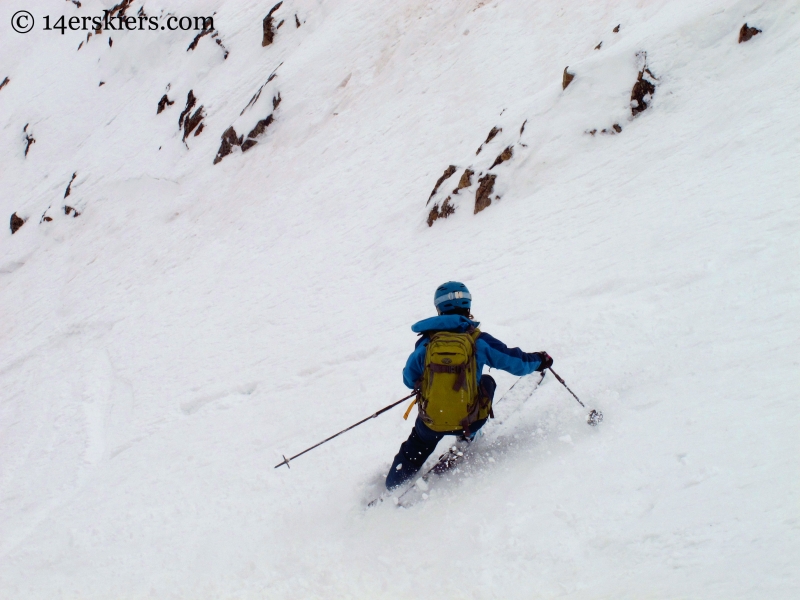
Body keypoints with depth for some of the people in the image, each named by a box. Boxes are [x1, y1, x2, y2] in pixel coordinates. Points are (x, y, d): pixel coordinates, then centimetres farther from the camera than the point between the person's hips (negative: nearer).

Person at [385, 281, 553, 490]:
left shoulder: (426, 343, -5)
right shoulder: (478, 340, -8)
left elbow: (409, 380, 6)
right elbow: (516, 363, -1)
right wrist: (539, 360, 21)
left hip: (431, 422, 1)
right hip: (469, 422, -1)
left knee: (415, 448, 32)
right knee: (487, 382, 26)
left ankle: (393, 489, 33)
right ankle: (467, 442, 27)